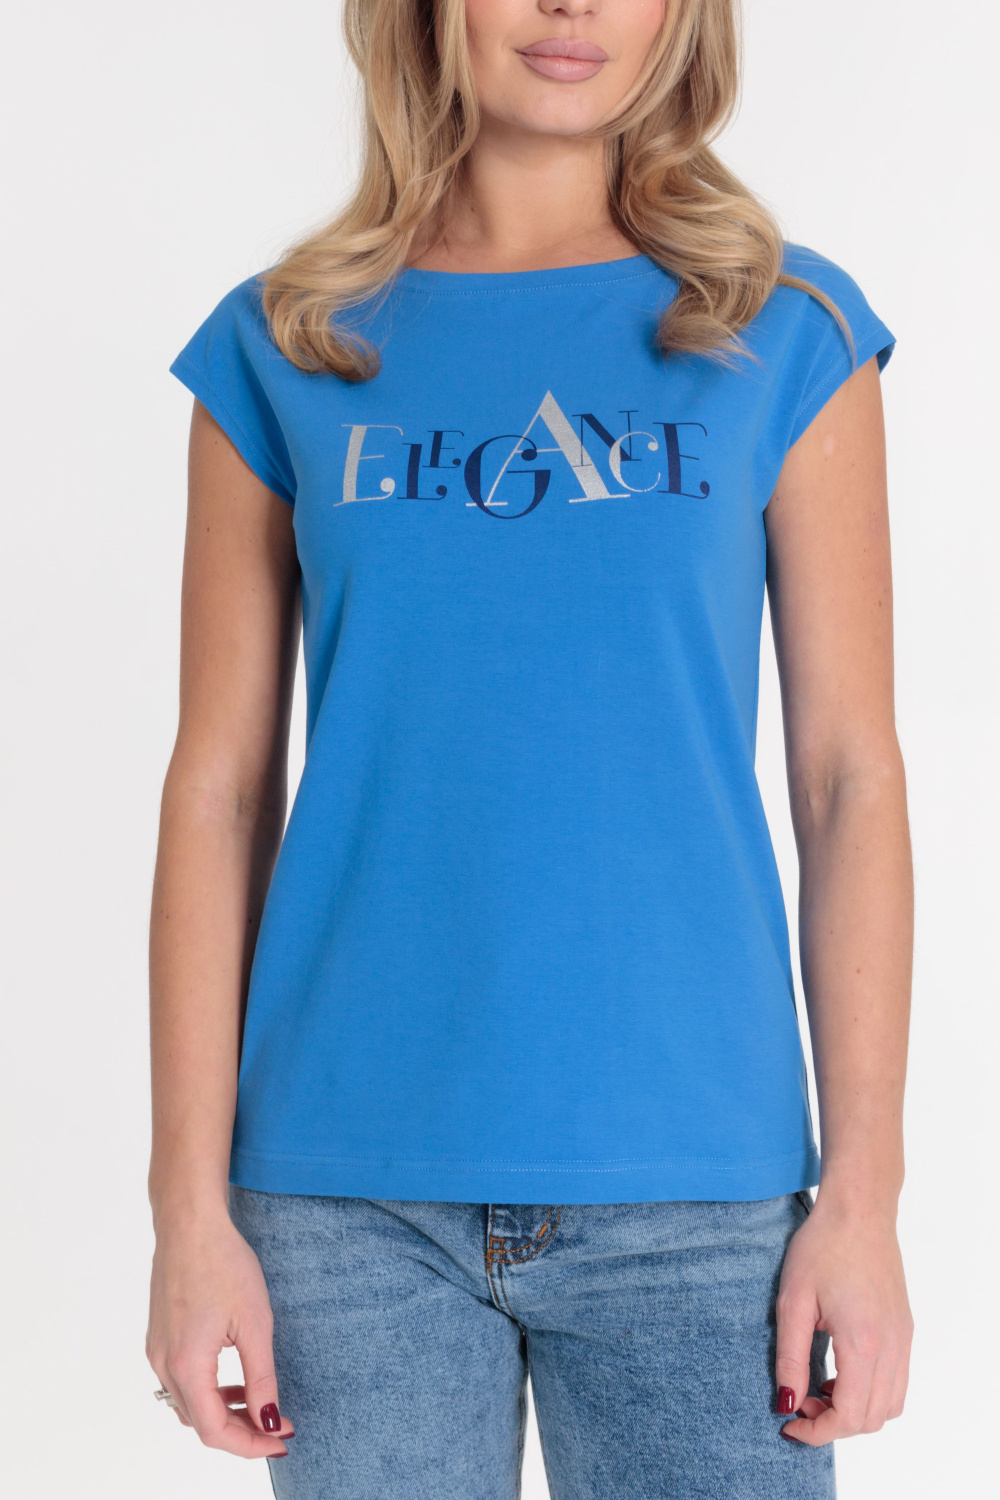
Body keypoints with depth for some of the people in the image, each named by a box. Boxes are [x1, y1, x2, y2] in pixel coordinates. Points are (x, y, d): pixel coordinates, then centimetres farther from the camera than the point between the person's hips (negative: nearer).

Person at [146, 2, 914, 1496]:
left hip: (693, 1182, 0)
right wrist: (193, 1204, -1)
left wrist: (865, 1193, -3)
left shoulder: (786, 335, 4)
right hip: (347, 1191, 1)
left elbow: (848, 774, 1)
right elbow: (220, 786, 3)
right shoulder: (284, 350, 5)